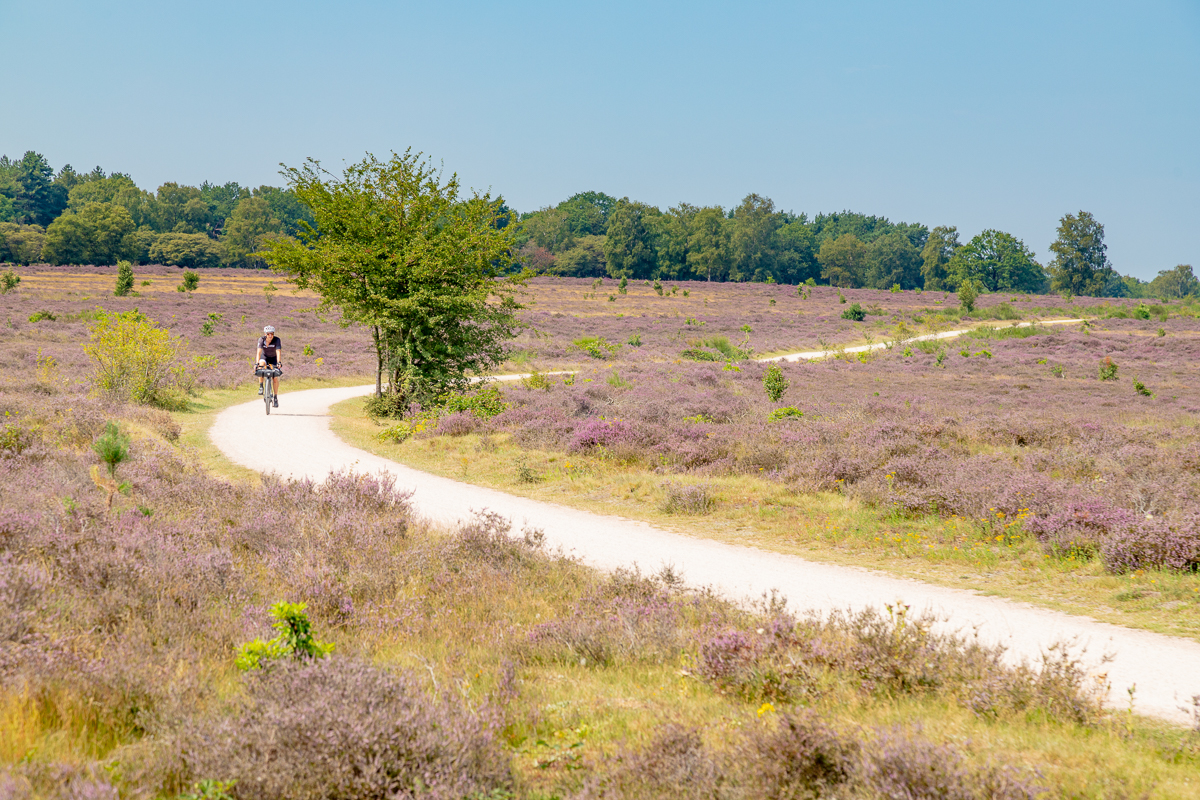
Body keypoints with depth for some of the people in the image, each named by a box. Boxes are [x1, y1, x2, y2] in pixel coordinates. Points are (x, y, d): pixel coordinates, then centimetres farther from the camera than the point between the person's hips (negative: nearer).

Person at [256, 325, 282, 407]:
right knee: (261, 365, -34)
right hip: (264, 357, 0)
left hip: (274, 358, 0)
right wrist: (257, 363, -47)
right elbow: (259, 352, -33)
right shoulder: (261, 339, -25)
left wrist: (279, 363, -51)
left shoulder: (277, 340, -27)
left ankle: (275, 397, 5)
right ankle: (261, 387, -21)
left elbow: (278, 352, -36)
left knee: (275, 378, -11)